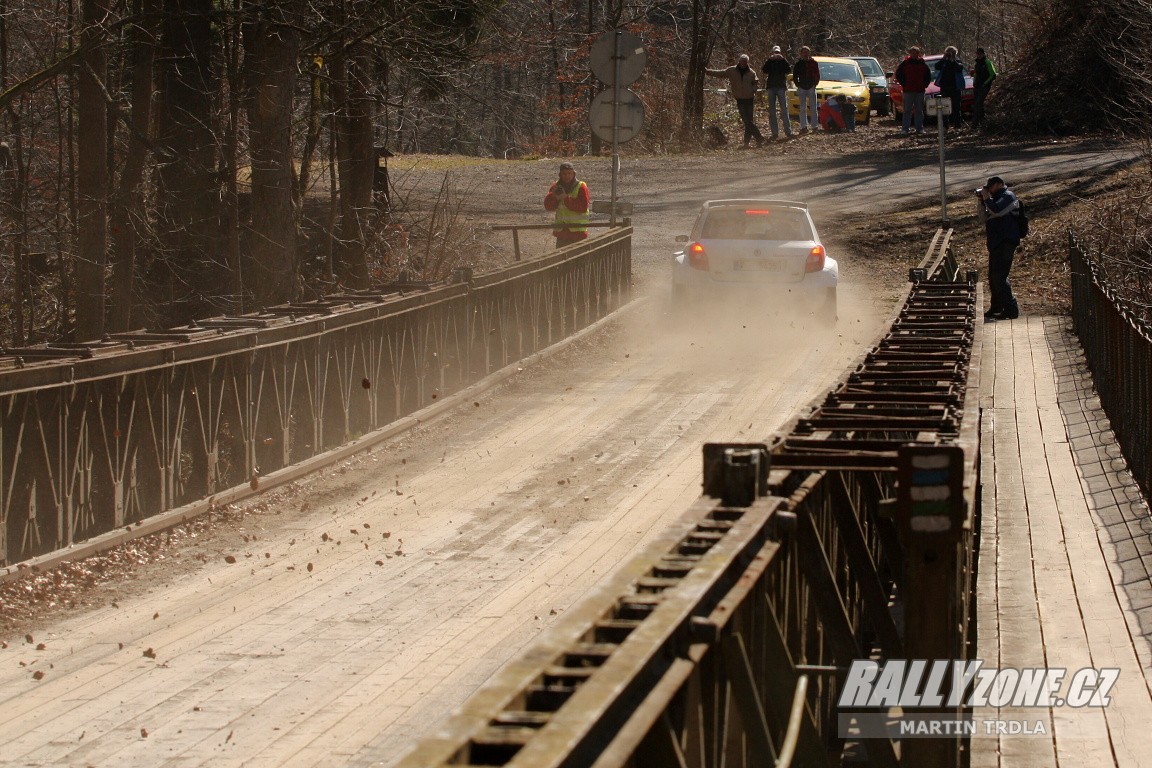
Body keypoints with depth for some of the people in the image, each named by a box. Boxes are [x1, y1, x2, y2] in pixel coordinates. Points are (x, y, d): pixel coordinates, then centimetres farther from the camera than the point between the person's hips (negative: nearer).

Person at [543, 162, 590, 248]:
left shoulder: (581, 187, -5)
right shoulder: (556, 187, 9)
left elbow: (583, 207, -17)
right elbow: (548, 206, 2)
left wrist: (566, 198, -21)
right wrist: (554, 196, -18)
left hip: (578, 232, -5)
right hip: (561, 232, 5)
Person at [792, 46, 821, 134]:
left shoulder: (814, 63, 3)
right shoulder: (798, 64, 4)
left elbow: (817, 75, 6)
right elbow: (795, 76, 9)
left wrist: (815, 84, -3)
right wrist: (797, 84, -1)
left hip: (811, 87, 0)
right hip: (802, 88, 1)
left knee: (813, 108, 1)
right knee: (803, 108, 0)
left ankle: (815, 126, 4)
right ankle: (804, 126, 0)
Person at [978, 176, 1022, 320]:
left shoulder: (1008, 196, -9)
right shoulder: (997, 198, 20)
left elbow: (995, 211, -26)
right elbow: (985, 217, 19)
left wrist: (986, 198, -12)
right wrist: (982, 201, 7)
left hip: (1006, 242, -11)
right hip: (996, 243, 11)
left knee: (999, 276, -15)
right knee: (993, 277, 16)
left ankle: (1011, 310, -15)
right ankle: (996, 308, 27)